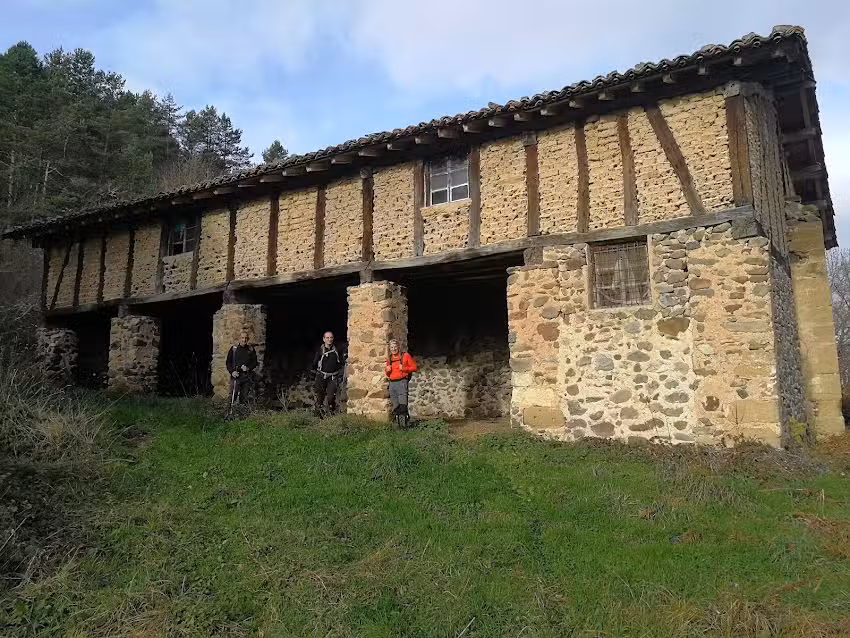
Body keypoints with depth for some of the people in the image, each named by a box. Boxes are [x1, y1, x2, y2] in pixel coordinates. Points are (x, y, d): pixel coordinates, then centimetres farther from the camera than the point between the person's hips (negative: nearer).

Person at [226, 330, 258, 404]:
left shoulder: (251, 349, 6)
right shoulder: (234, 349, 4)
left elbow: (254, 362, 10)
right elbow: (228, 362, 7)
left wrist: (248, 368, -8)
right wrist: (232, 372, -7)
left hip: (246, 376, 1)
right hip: (235, 375, -1)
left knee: (243, 396, 3)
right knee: (233, 394, -9)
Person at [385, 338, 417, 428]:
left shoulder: (405, 356, 2)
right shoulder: (389, 358, 16)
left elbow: (414, 367, 3)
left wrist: (404, 368, -12)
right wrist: (387, 370, 1)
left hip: (402, 381, -5)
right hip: (392, 383, 5)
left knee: (403, 405, -16)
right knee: (395, 406, 4)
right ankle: (399, 423, 12)